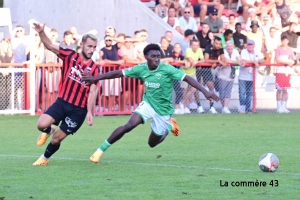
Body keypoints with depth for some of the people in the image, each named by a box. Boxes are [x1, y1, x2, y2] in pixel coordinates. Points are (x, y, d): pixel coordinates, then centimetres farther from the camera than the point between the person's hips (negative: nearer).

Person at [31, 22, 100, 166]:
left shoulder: (94, 68, -5)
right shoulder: (70, 56, -1)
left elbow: (92, 91, -9)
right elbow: (50, 46, -4)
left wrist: (89, 112, -20)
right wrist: (41, 33, -23)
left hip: (78, 110, -1)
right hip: (62, 102, 1)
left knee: (57, 138, 3)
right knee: (42, 124, -19)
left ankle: (45, 158, 32)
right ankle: (48, 131, 20)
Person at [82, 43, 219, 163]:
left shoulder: (167, 69, -22)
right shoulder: (141, 69, -10)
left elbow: (187, 78, -27)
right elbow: (119, 73, -1)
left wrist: (205, 91, -39)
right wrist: (95, 78, -2)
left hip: (163, 110, -2)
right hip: (148, 104, 2)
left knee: (152, 143, 8)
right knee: (129, 125, -22)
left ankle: (169, 126, 39)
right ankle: (100, 150, -10)